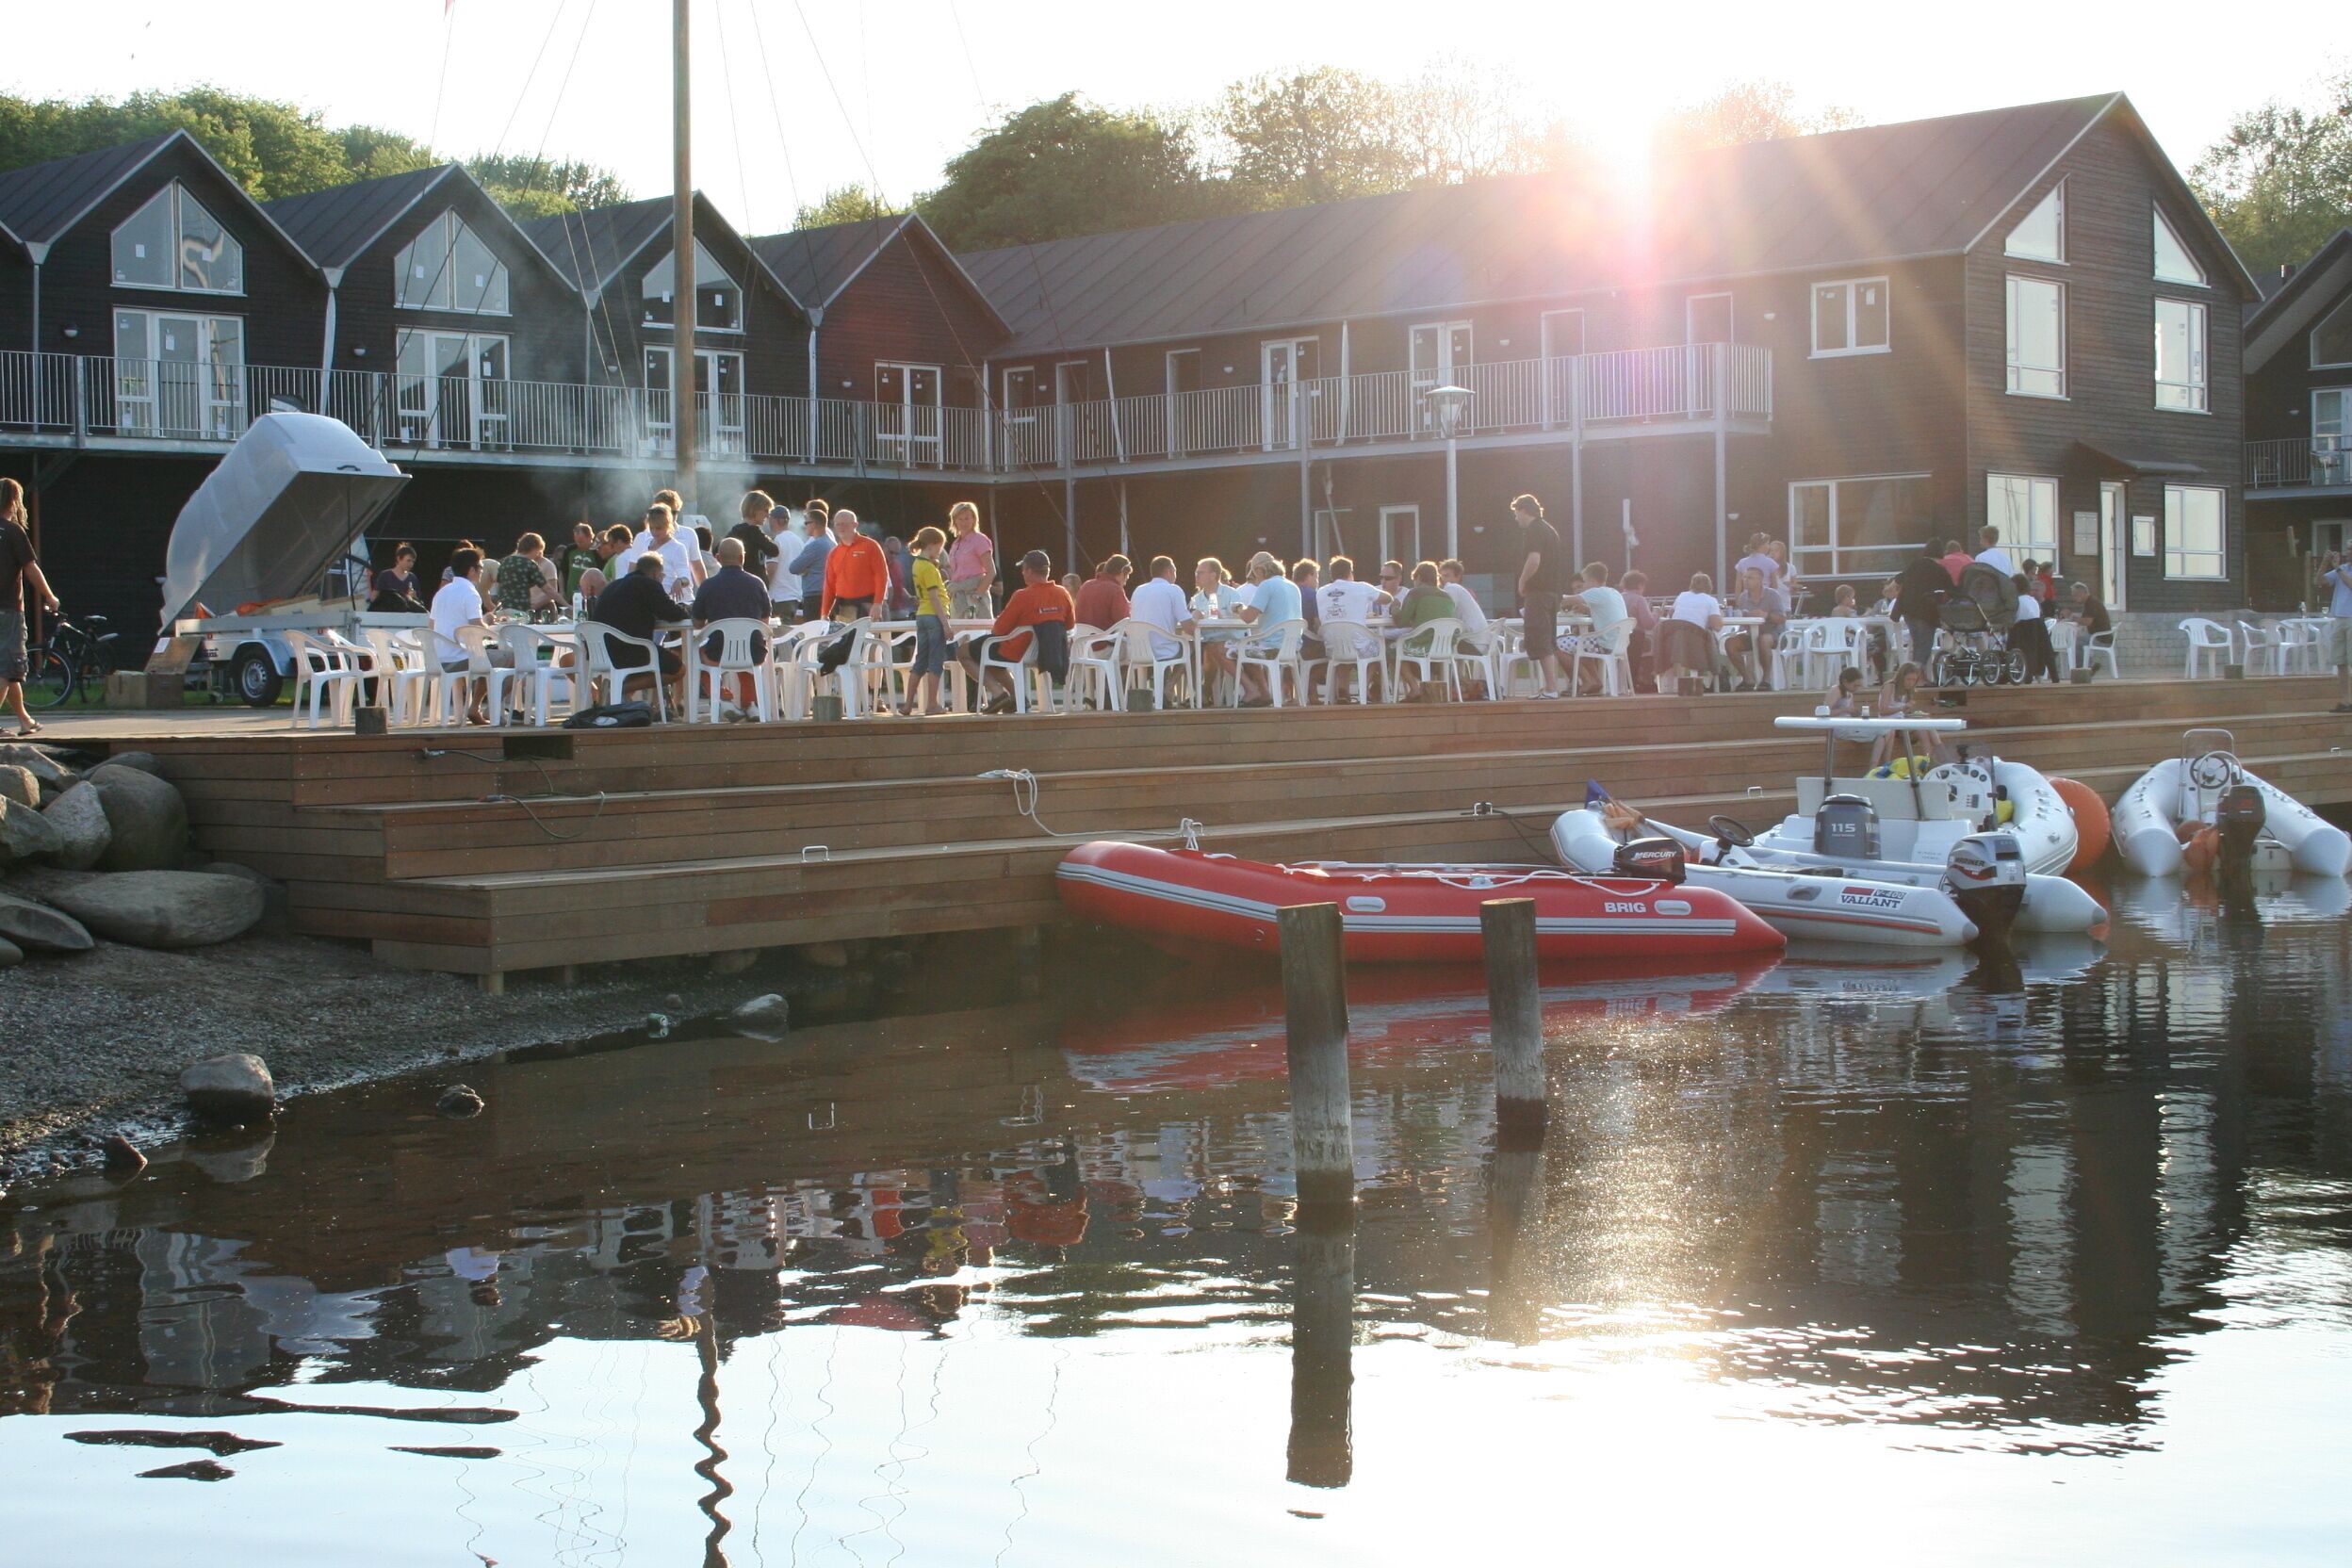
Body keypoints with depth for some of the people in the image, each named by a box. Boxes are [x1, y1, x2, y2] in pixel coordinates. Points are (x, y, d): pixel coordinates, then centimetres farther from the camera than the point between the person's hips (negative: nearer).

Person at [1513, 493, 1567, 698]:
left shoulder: (1533, 531, -11)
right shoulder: (1550, 530, 18)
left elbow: (1534, 560, -25)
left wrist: (1522, 582, -11)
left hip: (1538, 591, -9)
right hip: (1553, 591, 10)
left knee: (1540, 643, -9)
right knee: (1550, 642, 12)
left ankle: (1550, 689, -14)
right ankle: (1554, 687, 13)